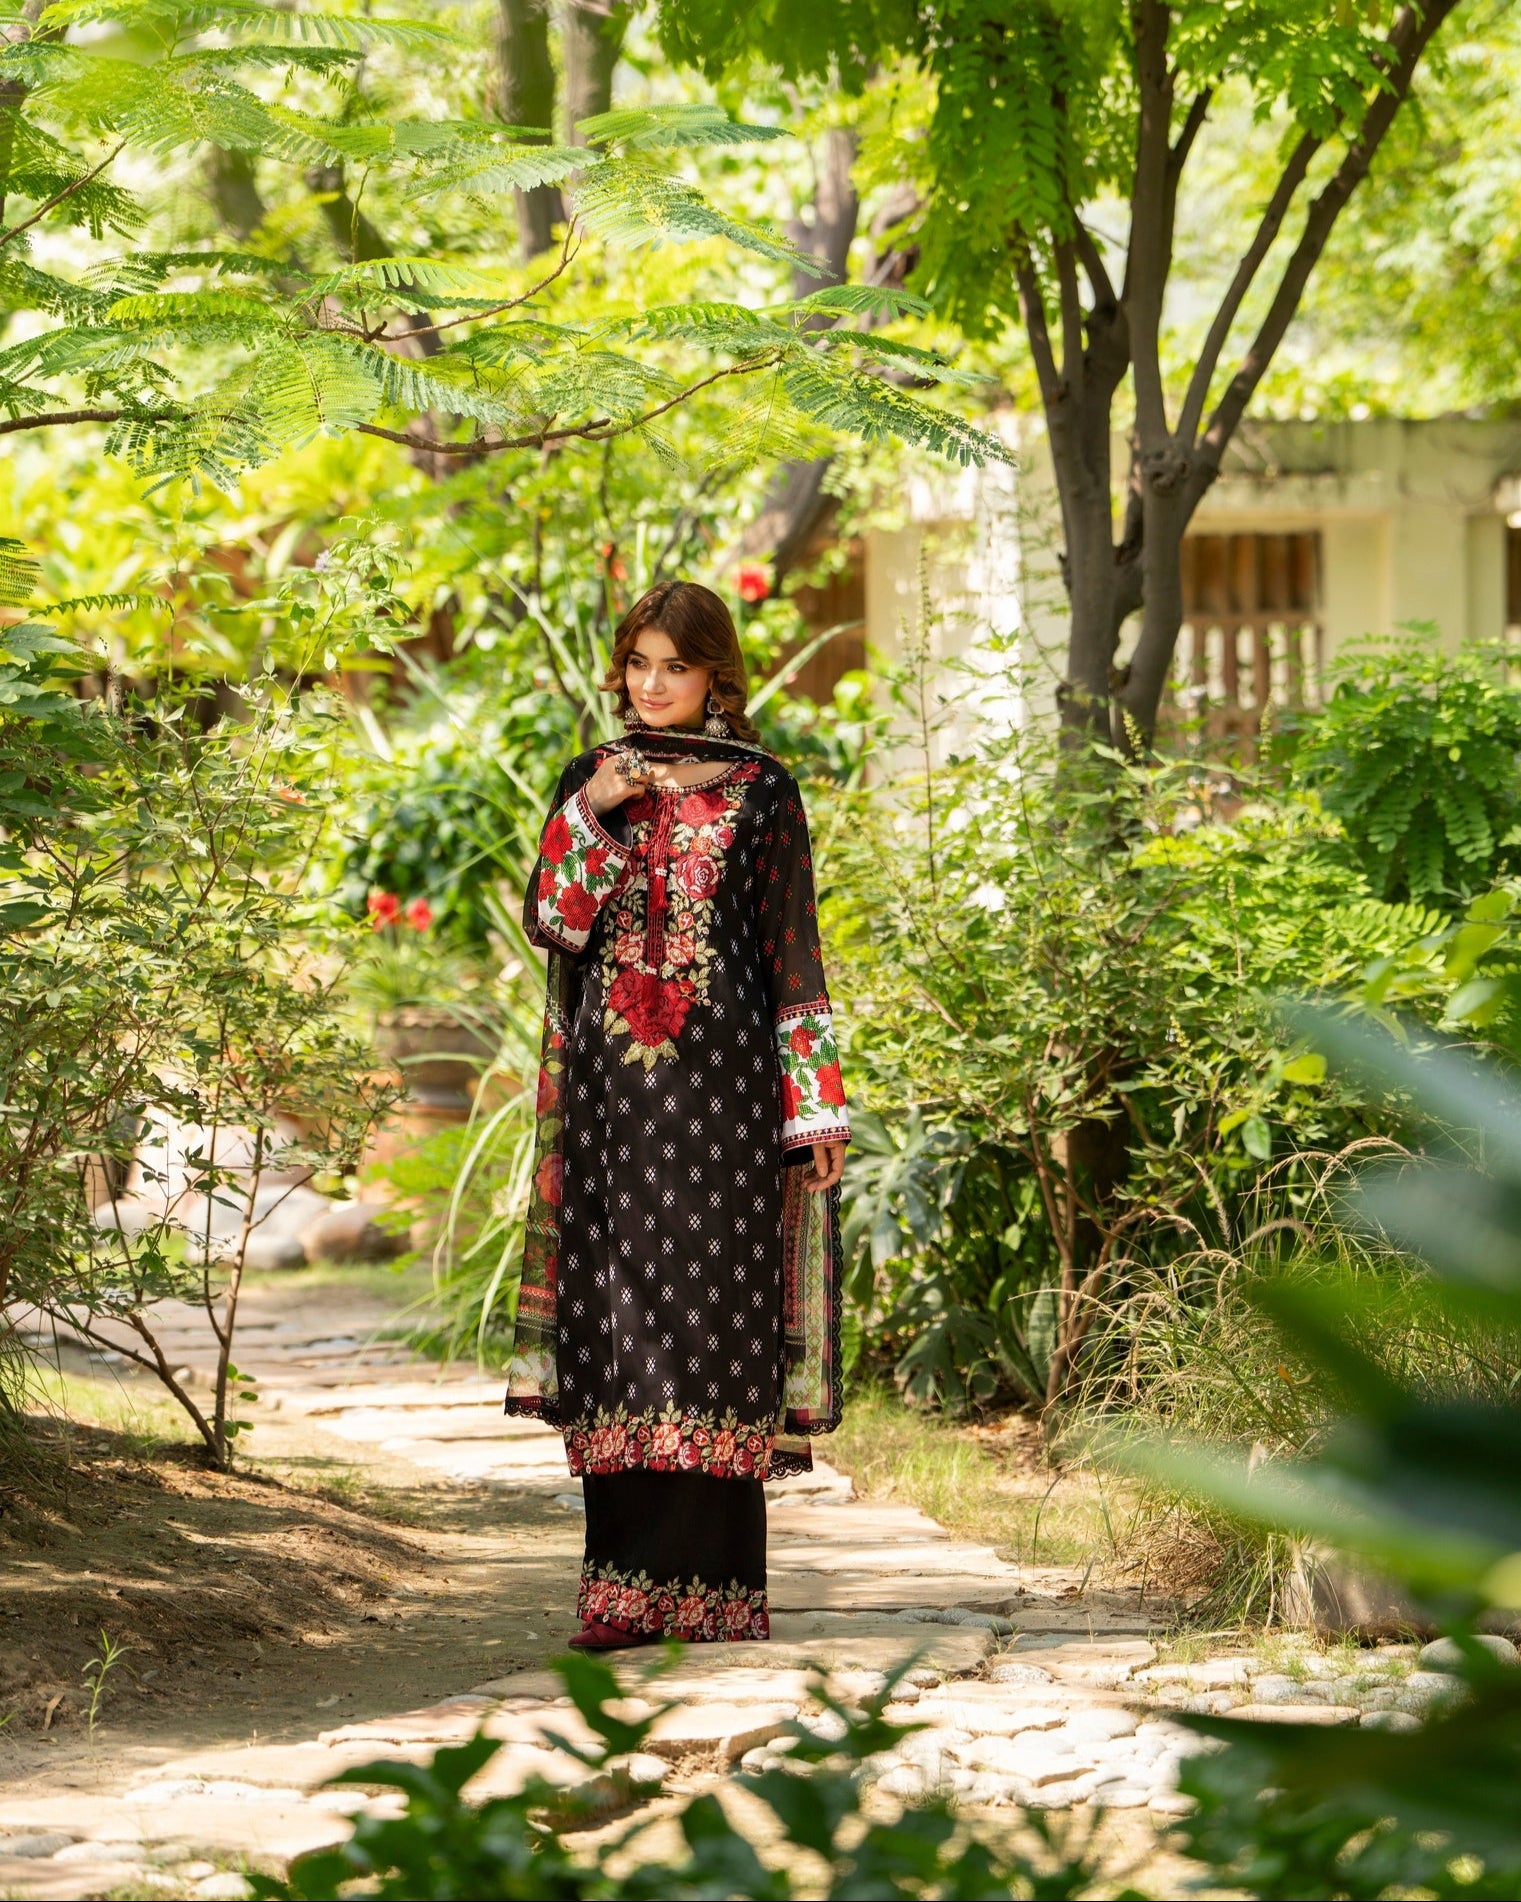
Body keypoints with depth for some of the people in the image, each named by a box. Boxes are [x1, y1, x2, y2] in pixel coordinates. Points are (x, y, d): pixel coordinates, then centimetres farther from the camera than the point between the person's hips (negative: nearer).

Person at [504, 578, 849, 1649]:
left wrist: (820, 1106, -4)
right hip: (609, 1088, 3)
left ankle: (715, 1587, -4)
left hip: (721, 1081, -3)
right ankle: (629, 1591, 2)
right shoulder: (593, 781, 12)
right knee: (615, 1315, -1)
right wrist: (591, 817, -11)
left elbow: (794, 953, 2)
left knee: (716, 1308, -6)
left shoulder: (761, 791, 4)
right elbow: (548, 921, 3)